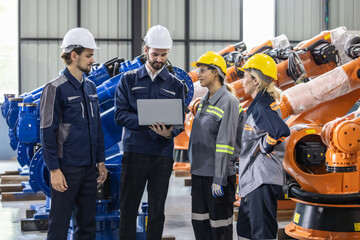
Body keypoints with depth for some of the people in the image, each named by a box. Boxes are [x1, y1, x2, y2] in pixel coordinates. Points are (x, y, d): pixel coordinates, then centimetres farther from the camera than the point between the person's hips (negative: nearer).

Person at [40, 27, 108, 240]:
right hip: (66, 168, -7)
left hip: (89, 167, 7)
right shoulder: (56, 88, -10)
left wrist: (100, 161, 14)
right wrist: (54, 170, -15)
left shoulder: (90, 87, 12)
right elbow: (47, 132, -11)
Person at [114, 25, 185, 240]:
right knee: (129, 207, 2)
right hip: (135, 151, -1)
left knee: (157, 210, 7)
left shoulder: (175, 85, 9)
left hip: (163, 153, 1)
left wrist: (169, 132, -19)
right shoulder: (129, 80, 6)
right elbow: (120, 115, -3)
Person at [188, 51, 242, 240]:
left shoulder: (228, 102, -12)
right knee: (199, 222, 13)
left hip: (217, 174, -8)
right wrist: (194, 167, 18)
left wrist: (219, 179, -20)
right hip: (199, 172, 8)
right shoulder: (204, 101, 13)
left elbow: (226, 142, -17)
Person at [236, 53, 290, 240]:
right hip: (252, 178, 11)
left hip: (262, 179, -11)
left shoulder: (261, 106, -17)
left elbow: (281, 130, -32)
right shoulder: (265, 102, 14)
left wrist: (264, 147, -18)